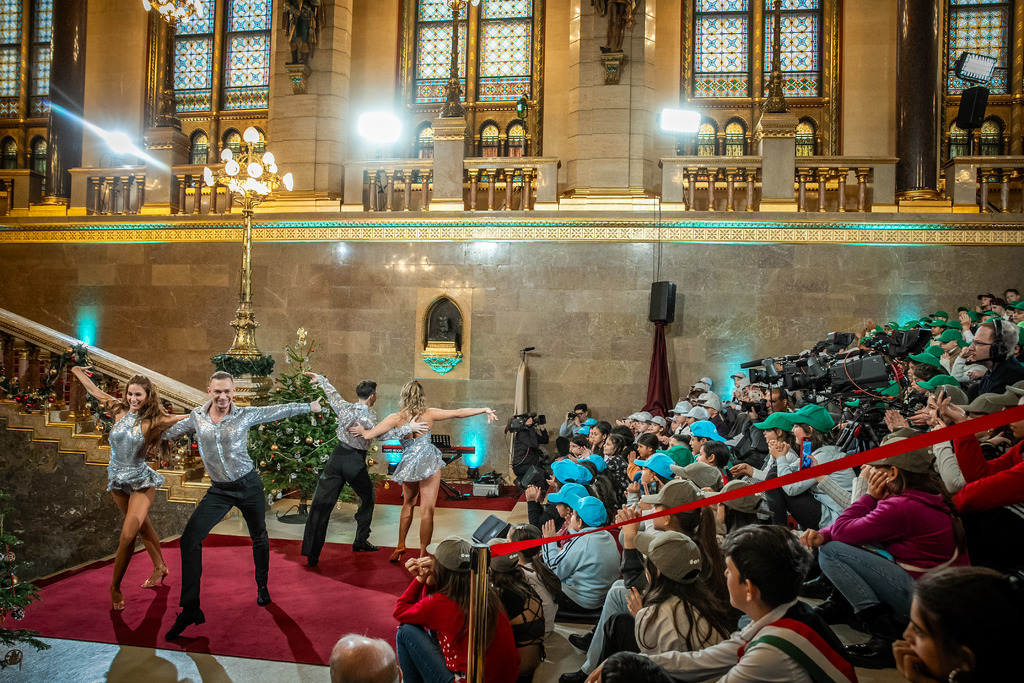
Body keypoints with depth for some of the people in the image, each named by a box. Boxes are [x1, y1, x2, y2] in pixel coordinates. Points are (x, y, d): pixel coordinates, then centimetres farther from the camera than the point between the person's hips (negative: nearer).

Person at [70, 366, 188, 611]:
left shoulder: (153, 421, -13)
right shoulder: (119, 410, -2)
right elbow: (95, 391, 12)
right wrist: (77, 372, 23)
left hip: (141, 481, -4)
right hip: (117, 478, 4)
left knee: (127, 536, -12)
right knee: (142, 525, 18)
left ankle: (115, 588, 5)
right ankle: (159, 567, 37)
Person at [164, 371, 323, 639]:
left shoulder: (245, 414, -8)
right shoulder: (197, 417, -1)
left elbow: (279, 410, 0)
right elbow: (169, 432, 17)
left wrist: (309, 406, 6)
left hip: (249, 486, -1)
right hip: (219, 491, 1)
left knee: (259, 538, 13)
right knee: (190, 539, -13)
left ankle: (262, 587, 39)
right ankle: (190, 609, -8)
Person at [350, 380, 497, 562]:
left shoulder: (395, 418, -5)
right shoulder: (429, 414, -4)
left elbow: (368, 434, -8)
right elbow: (459, 413, -1)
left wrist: (361, 430, 14)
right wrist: (485, 410, 9)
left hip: (408, 465, 2)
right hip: (429, 463, -2)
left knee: (408, 504, 25)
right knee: (427, 510, -2)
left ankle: (400, 546, 31)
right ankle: (423, 556, -3)